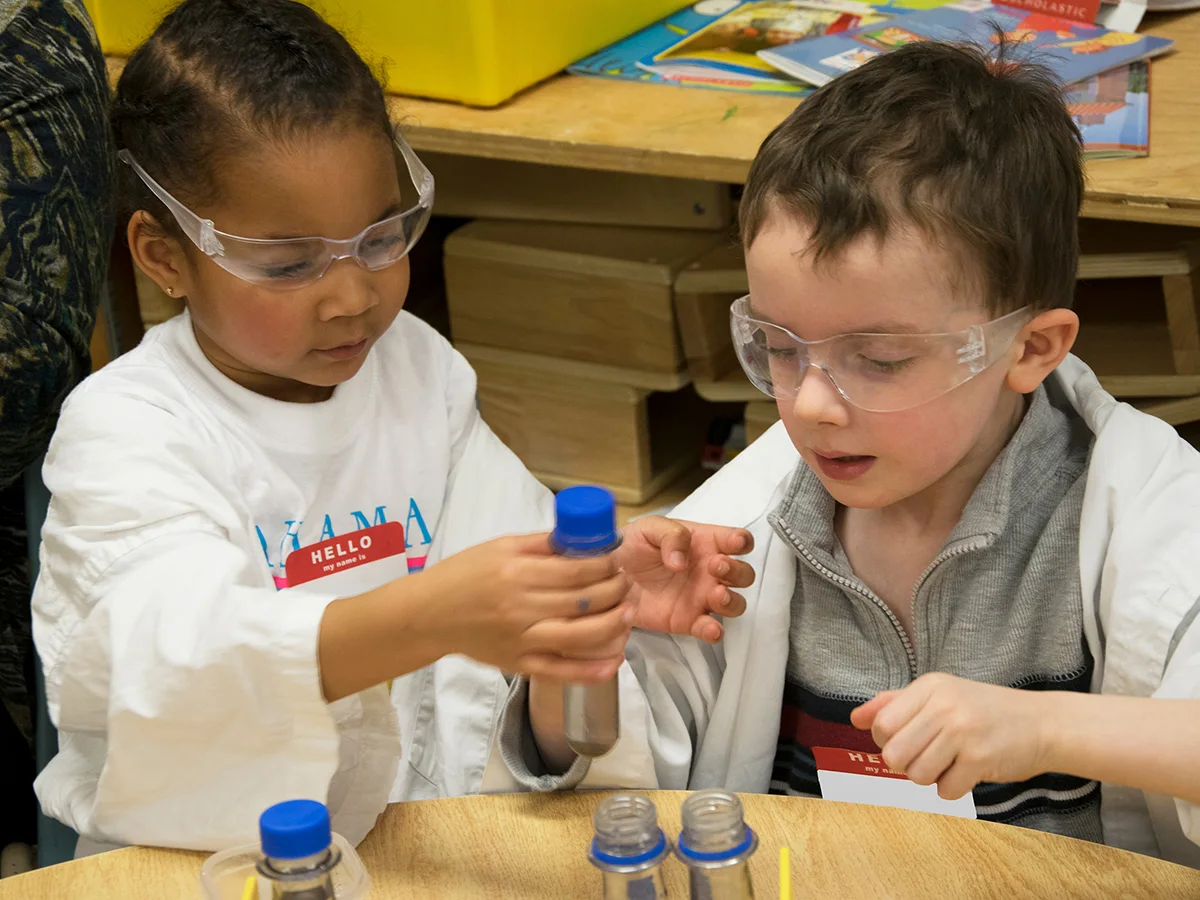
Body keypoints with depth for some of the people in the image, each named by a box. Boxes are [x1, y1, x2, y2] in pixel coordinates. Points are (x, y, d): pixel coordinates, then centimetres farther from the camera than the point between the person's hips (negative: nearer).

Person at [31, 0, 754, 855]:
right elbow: (182, 649, -30)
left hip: (413, 817, 5)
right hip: (193, 852, -4)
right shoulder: (125, 428, -13)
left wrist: (606, 577, -24)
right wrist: (424, 618, -47)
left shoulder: (419, 369, 6)